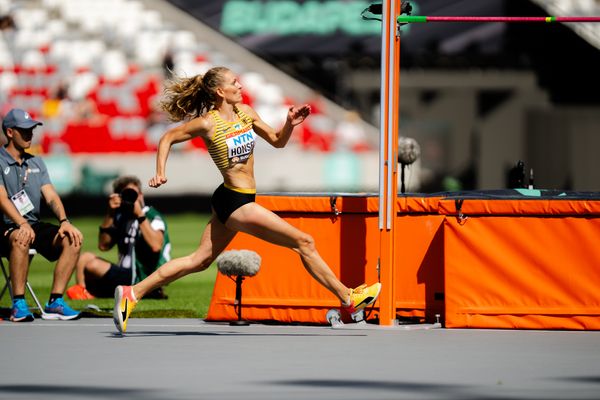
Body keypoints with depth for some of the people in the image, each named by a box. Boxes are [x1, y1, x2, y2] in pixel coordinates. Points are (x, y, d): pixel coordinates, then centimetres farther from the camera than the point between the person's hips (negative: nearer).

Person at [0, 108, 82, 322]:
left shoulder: (36, 163, 18)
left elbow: (50, 196, 8)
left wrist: (64, 221, -12)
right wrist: (22, 224, -32)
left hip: (34, 224, 6)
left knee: (73, 238, -17)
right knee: (21, 238, -39)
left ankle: (55, 302, -18)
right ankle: (18, 305, -33)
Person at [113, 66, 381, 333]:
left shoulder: (245, 112, 6)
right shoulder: (208, 124, -15)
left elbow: (277, 141, 14)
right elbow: (168, 138, -5)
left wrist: (290, 125, -4)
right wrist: (160, 173, -15)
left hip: (229, 201, 9)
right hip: (236, 203, -9)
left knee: (200, 261, 14)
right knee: (304, 243, -4)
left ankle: (132, 294, 16)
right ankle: (348, 298, 6)